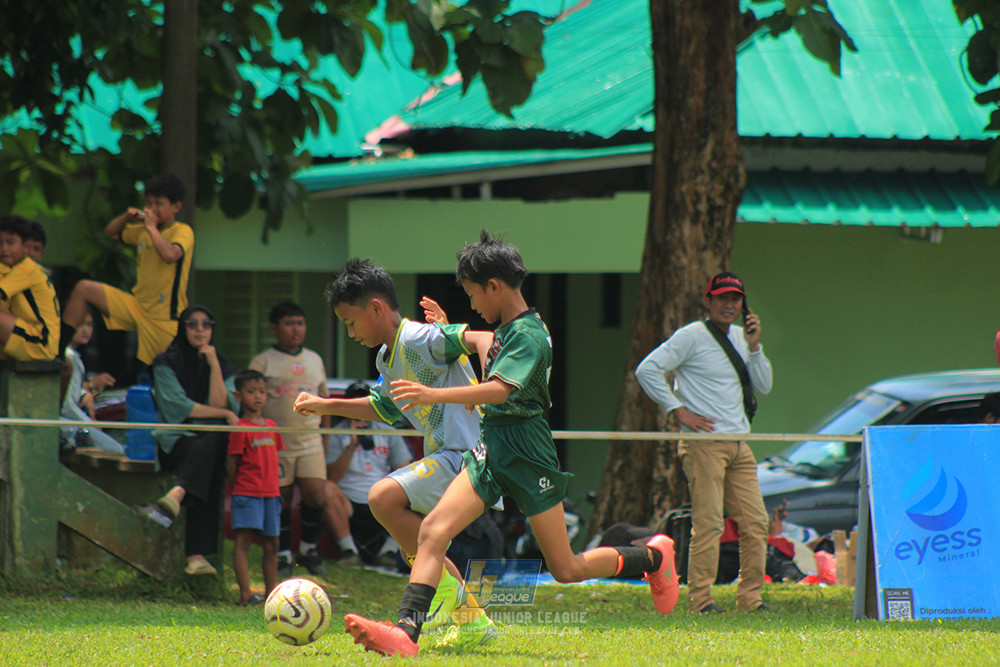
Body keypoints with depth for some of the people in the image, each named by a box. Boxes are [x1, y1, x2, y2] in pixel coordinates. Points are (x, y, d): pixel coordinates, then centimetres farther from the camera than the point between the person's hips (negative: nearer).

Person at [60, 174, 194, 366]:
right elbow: (110, 233, 26)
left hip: (163, 316, -7)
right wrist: (127, 217, 6)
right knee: (83, 289, -1)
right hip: (137, 306, 7)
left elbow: (170, 255, -32)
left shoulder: (183, 232, -10)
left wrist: (152, 227, -21)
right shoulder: (142, 231, 11)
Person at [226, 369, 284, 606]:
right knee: (243, 540, -12)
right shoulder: (240, 429, -8)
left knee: (271, 545, 10)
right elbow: (231, 462, -6)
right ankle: (245, 593, -18)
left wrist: (276, 489, 14)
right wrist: (235, 490, -6)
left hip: (270, 493, 7)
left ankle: (271, 592, 17)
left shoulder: (271, 427, 13)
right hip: (247, 492, -7)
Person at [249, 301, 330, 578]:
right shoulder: (263, 362, 0)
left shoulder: (315, 360, 15)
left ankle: (309, 549, 12)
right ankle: (283, 556, 14)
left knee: (315, 495, -8)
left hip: (310, 442, 3)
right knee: (280, 500, 2)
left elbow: (323, 400, 22)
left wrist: (325, 437, 17)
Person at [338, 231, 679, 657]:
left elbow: (501, 389, -32)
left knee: (566, 569, 3)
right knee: (432, 531, -15)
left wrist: (435, 395, -41)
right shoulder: (505, 330, 11)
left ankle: (654, 558, 28)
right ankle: (406, 632, -26)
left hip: (527, 453, -8)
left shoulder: (528, 335, -16)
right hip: (491, 447, 8)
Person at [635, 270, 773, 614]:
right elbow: (647, 370, -9)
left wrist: (754, 346, 2)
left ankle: (750, 597, 10)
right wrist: (679, 411, -12)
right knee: (708, 522, -12)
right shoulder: (691, 337, -4)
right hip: (704, 442, -7)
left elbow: (763, 386, 16)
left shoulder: (741, 337, 17)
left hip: (739, 444, 7)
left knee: (756, 523, 3)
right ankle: (700, 598, -9)